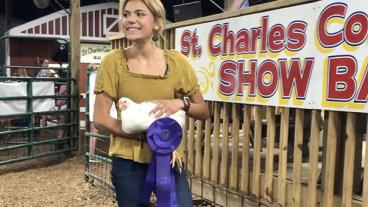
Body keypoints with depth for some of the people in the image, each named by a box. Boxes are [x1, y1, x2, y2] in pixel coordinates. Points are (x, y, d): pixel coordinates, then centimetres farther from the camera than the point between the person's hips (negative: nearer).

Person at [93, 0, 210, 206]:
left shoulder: (176, 61, -2)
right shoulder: (114, 61, -6)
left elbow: (204, 111, 4)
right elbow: (100, 120, -7)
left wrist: (181, 103, -16)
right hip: (128, 161, -1)